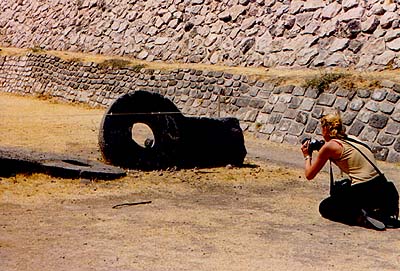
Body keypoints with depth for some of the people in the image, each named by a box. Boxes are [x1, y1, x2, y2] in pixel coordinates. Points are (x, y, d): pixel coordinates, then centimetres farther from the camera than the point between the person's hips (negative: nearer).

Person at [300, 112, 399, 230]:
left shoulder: (329, 146, -2)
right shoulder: (352, 139, 18)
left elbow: (309, 175, 6)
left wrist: (307, 156, 24)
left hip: (363, 192, -7)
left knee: (324, 208, 16)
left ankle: (360, 216, -8)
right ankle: (384, 213, 10)